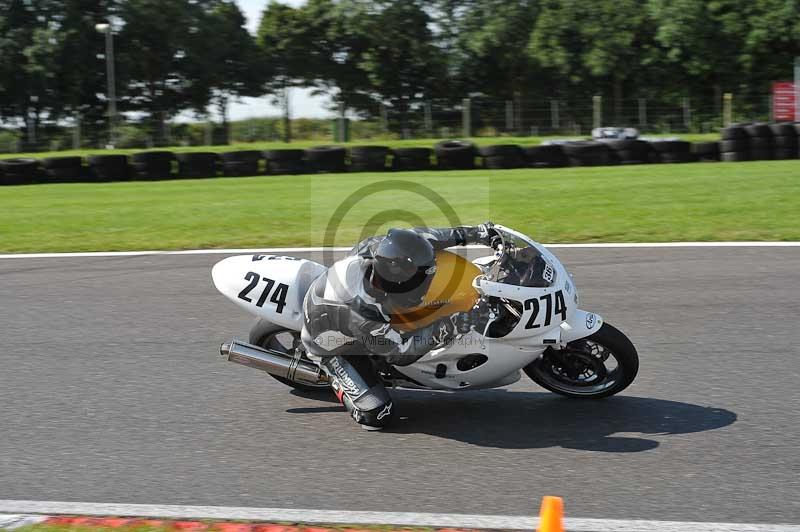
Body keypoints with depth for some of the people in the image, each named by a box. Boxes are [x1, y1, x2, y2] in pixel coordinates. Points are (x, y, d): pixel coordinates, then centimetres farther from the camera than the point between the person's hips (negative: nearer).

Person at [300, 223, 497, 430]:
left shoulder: (373, 247, -31)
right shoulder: (359, 310, -46)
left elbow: (416, 237, -12)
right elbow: (400, 350, -32)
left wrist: (467, 234, -15)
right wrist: (446, 328, -38)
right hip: (334, 348, -7)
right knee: (377, 416, -15)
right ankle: (338, 382, 13)